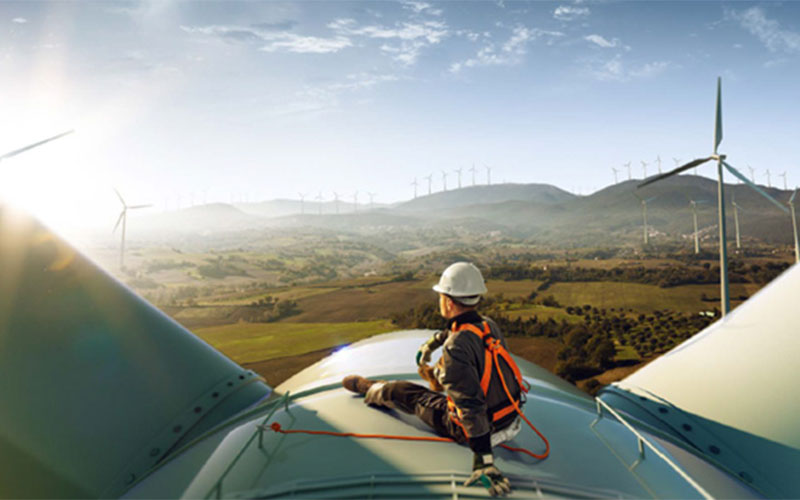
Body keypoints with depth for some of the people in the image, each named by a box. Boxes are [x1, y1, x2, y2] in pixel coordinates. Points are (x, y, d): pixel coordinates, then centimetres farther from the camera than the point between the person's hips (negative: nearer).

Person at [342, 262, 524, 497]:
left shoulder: (455, 349, -32)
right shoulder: (490, 325, -6)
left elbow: (471, 406, -34)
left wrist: (484, 461, -31)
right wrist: (432, 342, 33)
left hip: (479, 430, -6)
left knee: (404, 393, 12)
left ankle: (371, 390, 44)